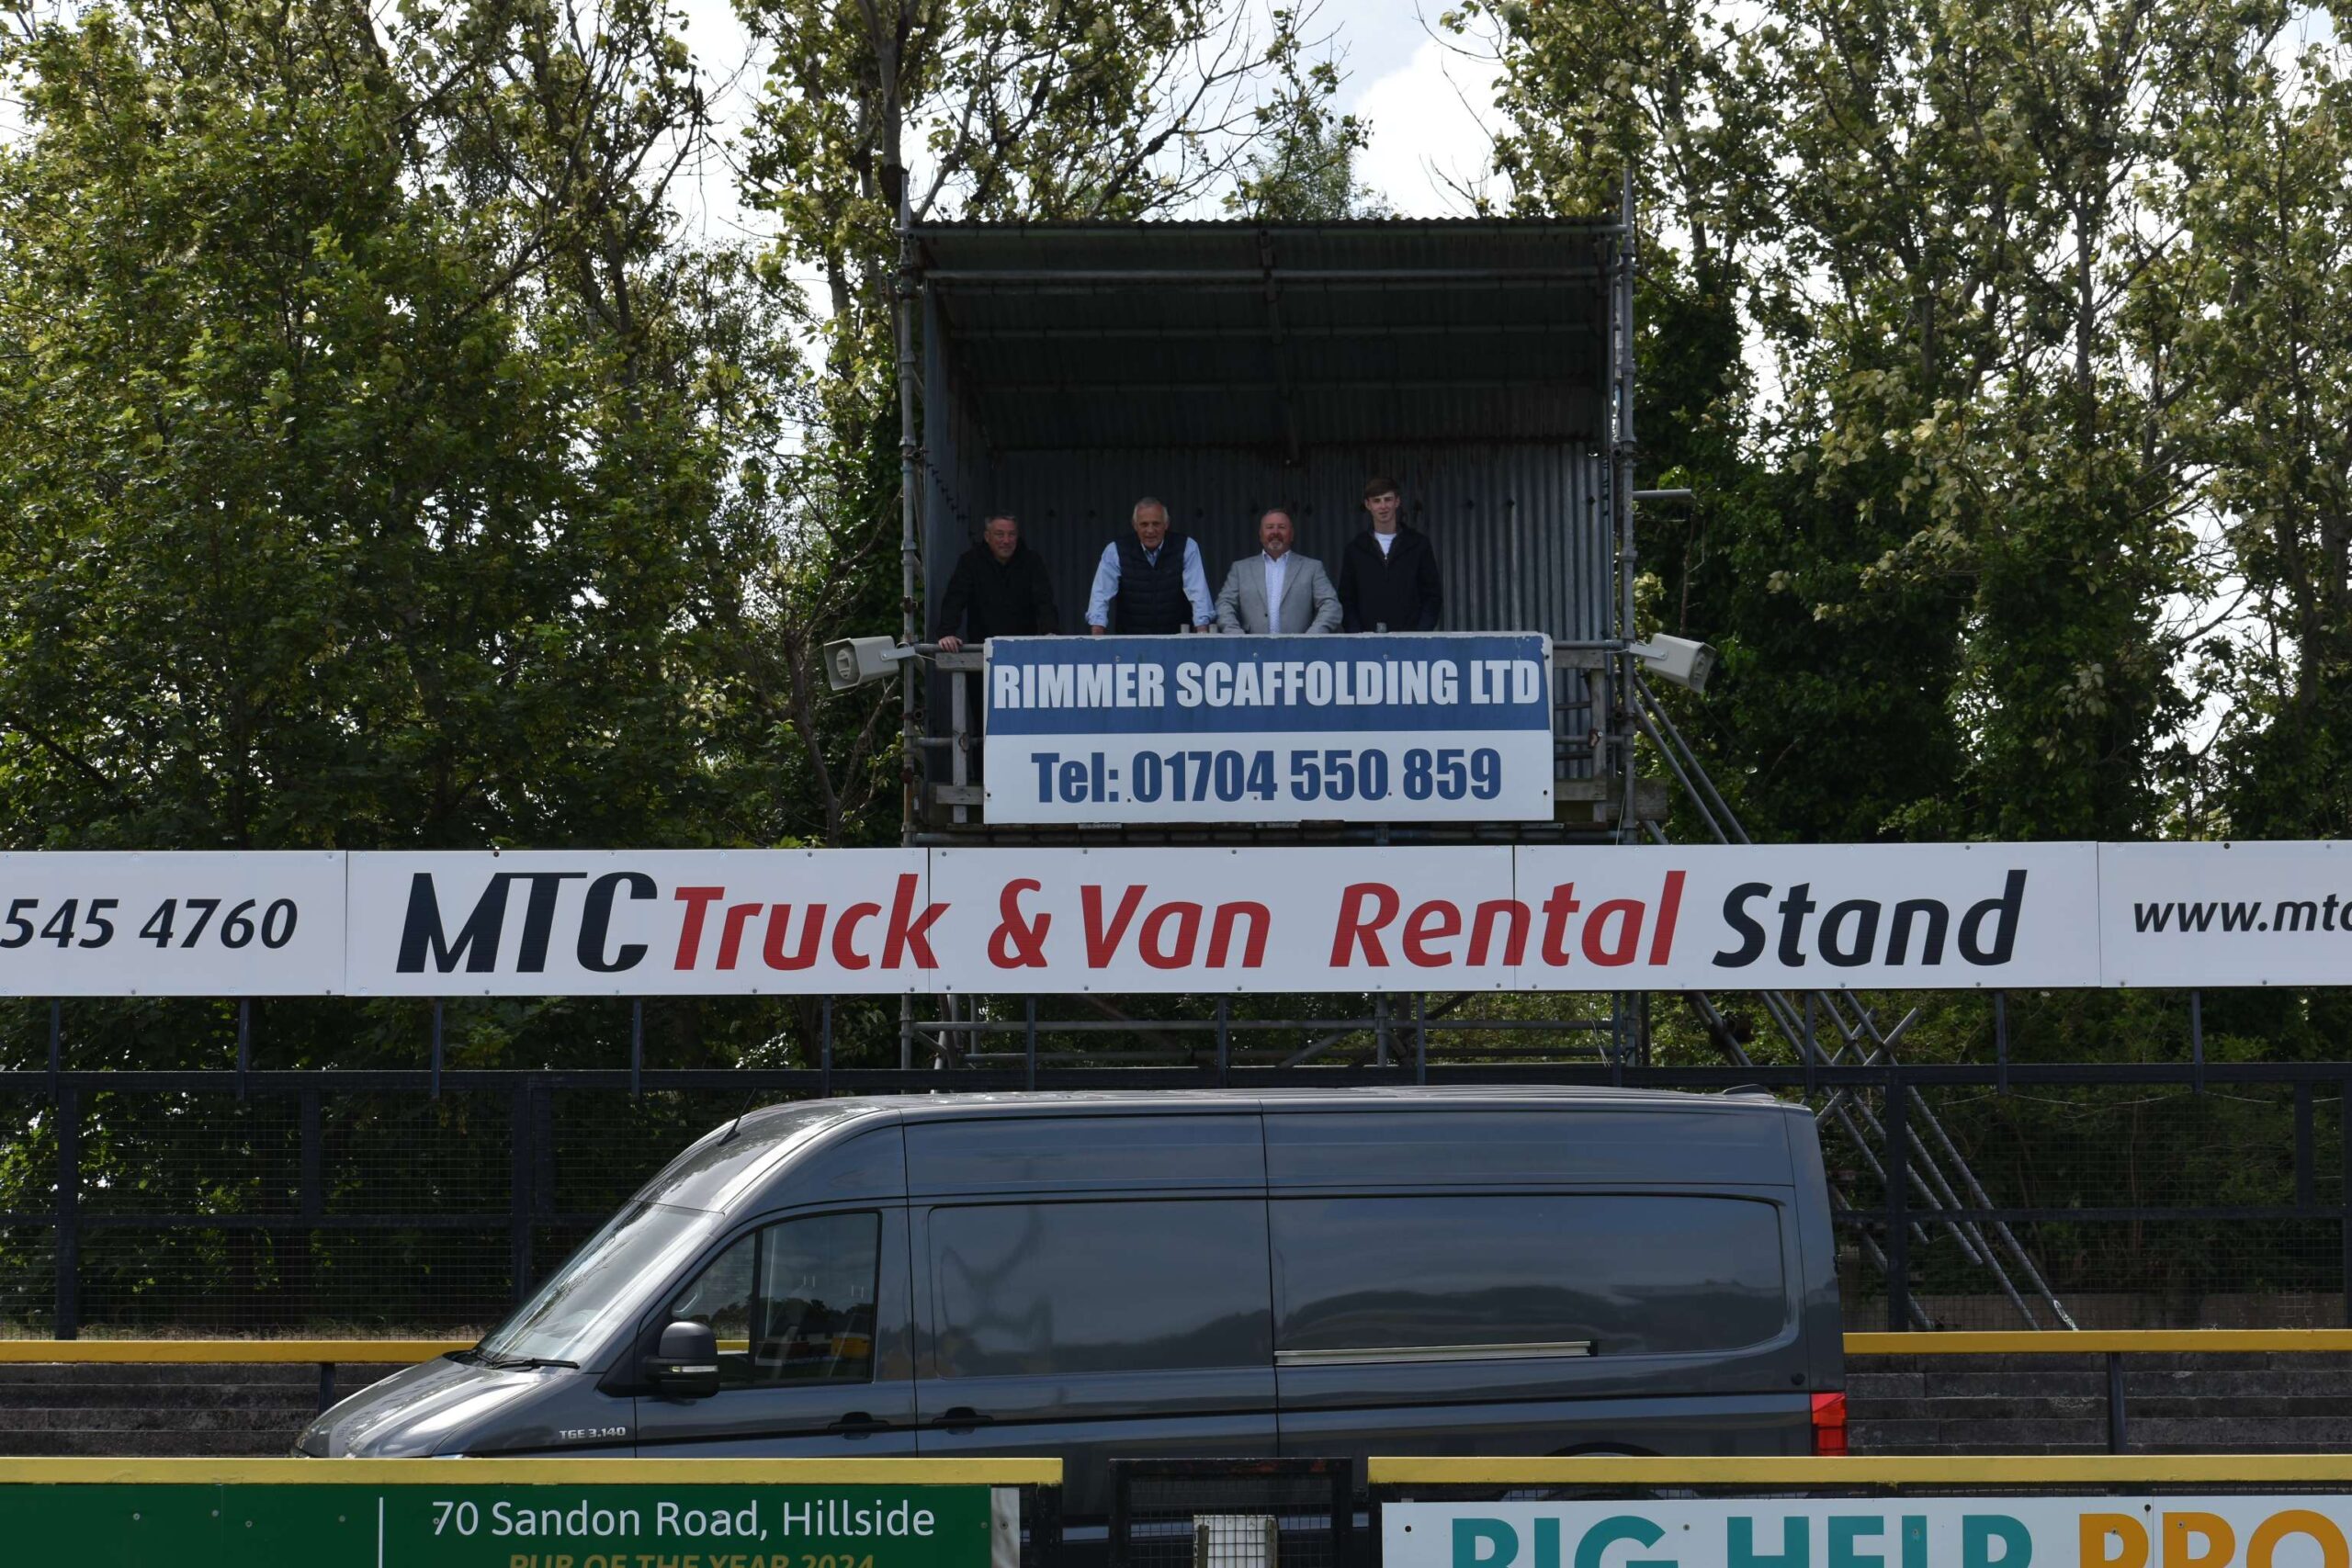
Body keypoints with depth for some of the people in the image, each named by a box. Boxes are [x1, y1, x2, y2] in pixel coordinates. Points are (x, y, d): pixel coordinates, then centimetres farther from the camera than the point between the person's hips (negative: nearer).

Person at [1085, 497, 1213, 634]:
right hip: (1131, 642, 0)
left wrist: (1202, 636, -22)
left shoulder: (1186, 548, -2)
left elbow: (1198, 593, -9)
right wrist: (1097, 638, -20)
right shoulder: (1115, 551, -1)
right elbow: (1101, 596, -7)